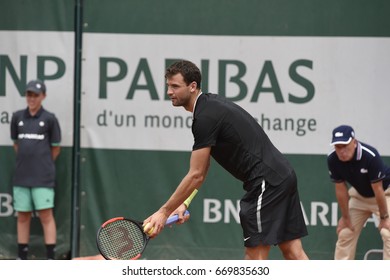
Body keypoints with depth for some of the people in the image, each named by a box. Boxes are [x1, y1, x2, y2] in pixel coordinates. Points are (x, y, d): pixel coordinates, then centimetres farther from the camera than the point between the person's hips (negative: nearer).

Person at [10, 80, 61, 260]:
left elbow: (55, 149, 6)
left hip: (43, 177, -4)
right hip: (21, 176, 4)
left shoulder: (49, 119, -2)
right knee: (23, 216, 8)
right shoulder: (17, 117, 8)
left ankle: (51, 259, -7)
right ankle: (22, 258, 15)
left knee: (46, 216, -7)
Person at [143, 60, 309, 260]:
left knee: (254, 255, -6)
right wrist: (184, 203, 9)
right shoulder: (211, 104, 16)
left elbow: (196, 175, -14)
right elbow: (201, 171, 19)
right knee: (292, 250, 6)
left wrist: (164, 212, -9)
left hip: (266, 181, -10)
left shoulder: (206, 117, -15)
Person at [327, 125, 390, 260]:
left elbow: (378, 190, -28)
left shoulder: (370, 156, -37)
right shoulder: (332, 160, -23)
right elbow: (341, 189, -12)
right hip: (359, 195, 5)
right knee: (345, 233, 5)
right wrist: (345, 217, -4)